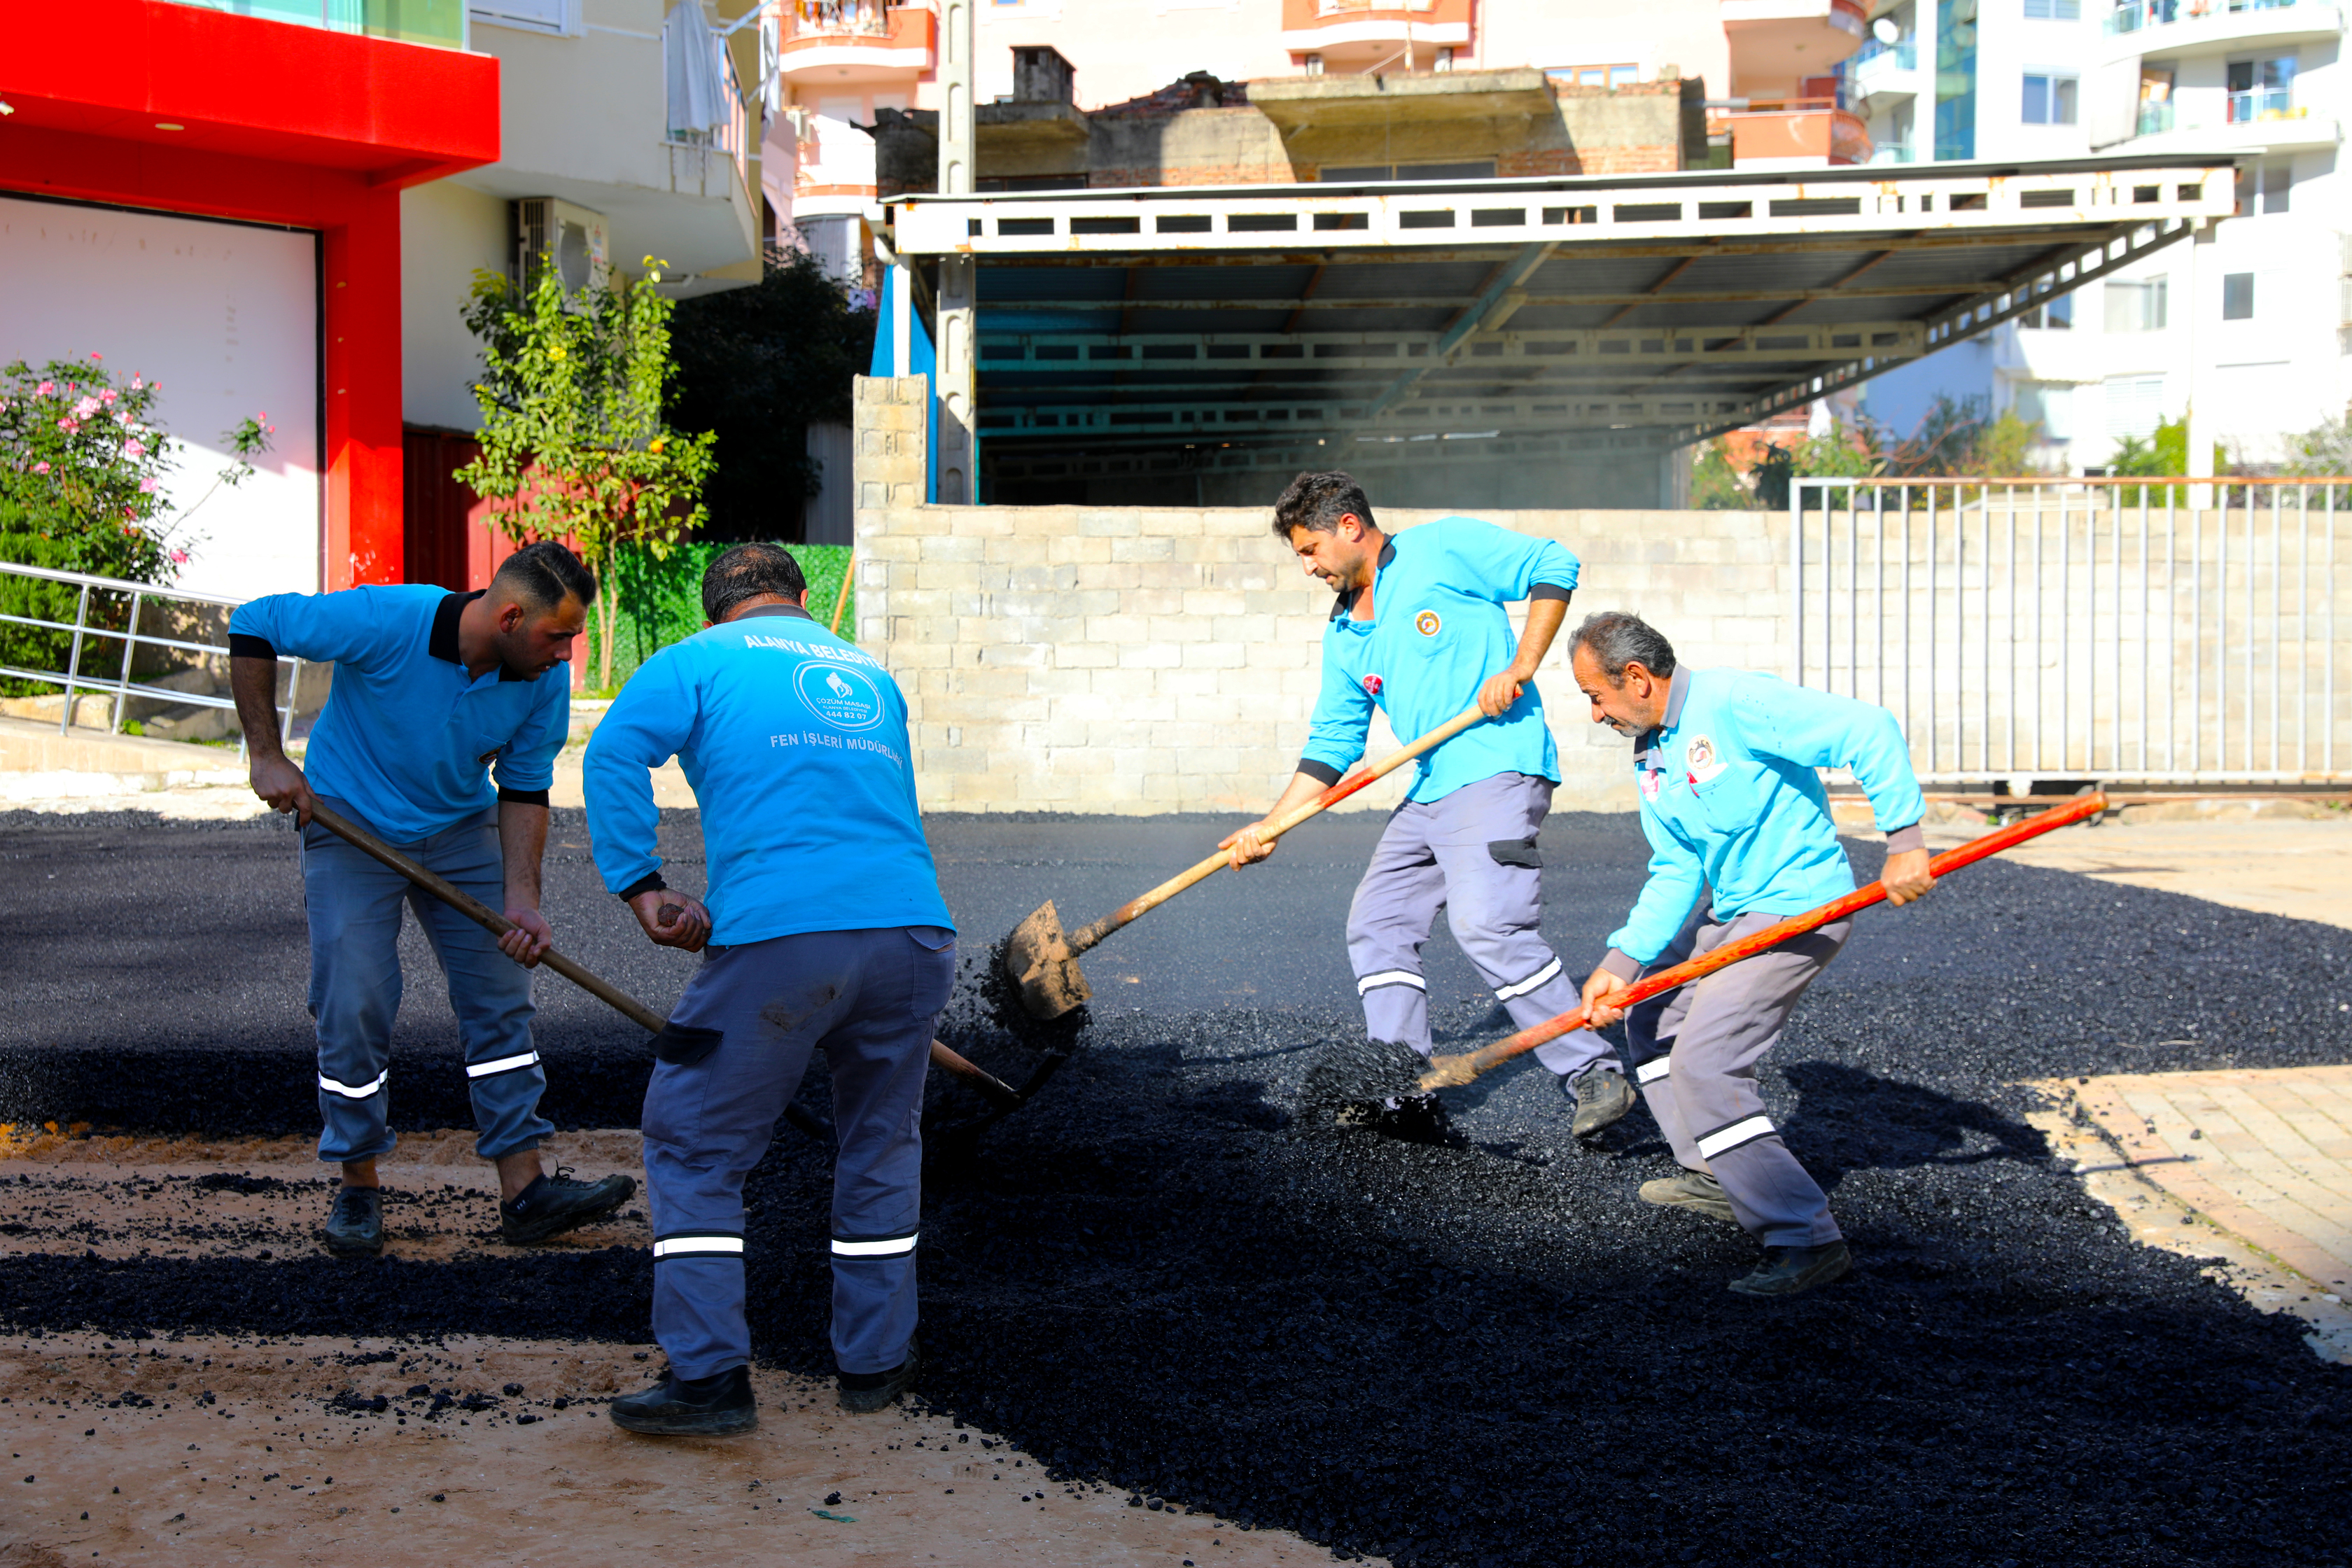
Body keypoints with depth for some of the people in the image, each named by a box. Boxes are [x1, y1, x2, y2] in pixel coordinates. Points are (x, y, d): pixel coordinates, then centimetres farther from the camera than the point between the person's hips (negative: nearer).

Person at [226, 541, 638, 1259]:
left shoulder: (546, 677, -16)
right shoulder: (386, 622, -29)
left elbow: (524, 789, -4)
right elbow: (254, 624, -18)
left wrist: (521, 899, -14)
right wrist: (266, 755, -18)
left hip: (461, 829, 4)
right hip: (349, 823, -4)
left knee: (500, 999, 0)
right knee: (354, 1007, -8)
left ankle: (525, 1189, 6)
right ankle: (359, 1188, 11)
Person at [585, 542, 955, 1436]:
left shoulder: (699, 660, 13)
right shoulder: (871, 676, 28)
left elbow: (615, 751, -4)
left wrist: (641, 891, -2)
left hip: (780, 942, -4)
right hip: (914, 928, 5)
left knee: (694, 1144, 10)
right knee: (881, 1144, 23)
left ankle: (708, 1377, 6)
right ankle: (875, 1360, 28)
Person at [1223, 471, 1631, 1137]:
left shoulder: (1443, 547, -1)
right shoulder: (1344, 637, 19)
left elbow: (1553, 568, -2)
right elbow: (1332, 745, 20)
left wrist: (1519, 668, -11)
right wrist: (1270, 826, 13)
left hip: (1499, 767, -9)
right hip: (1429, 794, 9)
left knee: (1486, 923, -23)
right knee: (1376, 924, 6)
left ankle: (1597, 1076, -17)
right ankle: (1408, 1094, 11)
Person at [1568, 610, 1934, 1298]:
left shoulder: (1735, 703, -21)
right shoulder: (1650, 756, 8)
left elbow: (1868, 730, -25)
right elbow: (1675, 873, 6)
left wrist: (1903, 839, -30)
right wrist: (1621, 963, -5)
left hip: (1798, 909, -10)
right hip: (1730, 910, 10)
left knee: (1702, 1061, -19)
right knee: (1652, 1020, 21)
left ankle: (1806, 1238, -16)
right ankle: (1715, 1175, 34)